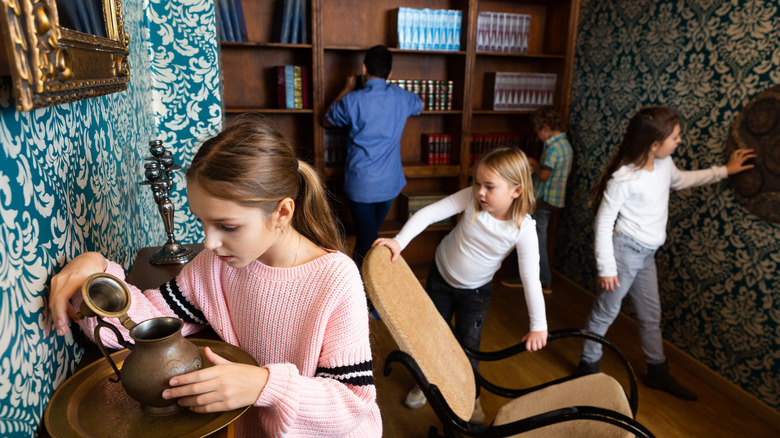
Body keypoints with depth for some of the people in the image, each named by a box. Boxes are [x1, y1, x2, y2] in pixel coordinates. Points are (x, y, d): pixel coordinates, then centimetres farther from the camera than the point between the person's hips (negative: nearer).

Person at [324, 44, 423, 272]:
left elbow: (327, 121, 7)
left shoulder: (352, 100, -14)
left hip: (361, 184, -4)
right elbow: (420, 104, 23)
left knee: (367, 241, 4)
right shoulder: (401, 97, -2)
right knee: (371, 231, 23)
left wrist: (347, 89, 14)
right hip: (390, 183, 4)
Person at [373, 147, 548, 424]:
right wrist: (399, 241, -41)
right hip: (440, 276, 2)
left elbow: (531, 278, -25)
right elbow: (429, 213, -29)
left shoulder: (523, 228, -28)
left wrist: (538, 326, -22)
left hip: (476, 291, -1)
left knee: (468, 344, 12)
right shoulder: (471, 197, -26)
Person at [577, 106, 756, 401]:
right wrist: (606, 267, -17)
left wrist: (725, 170, 22)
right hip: (625, 251, -8)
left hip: (646, 254, 9)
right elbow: (603, 223, -18)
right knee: (606, 310, 6)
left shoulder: (664, 163, 0)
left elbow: (681, 180, 25)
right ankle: (589, 366, 26)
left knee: (651, 313, 20)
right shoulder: (623, 178, -24)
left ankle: (657, 372, 37)